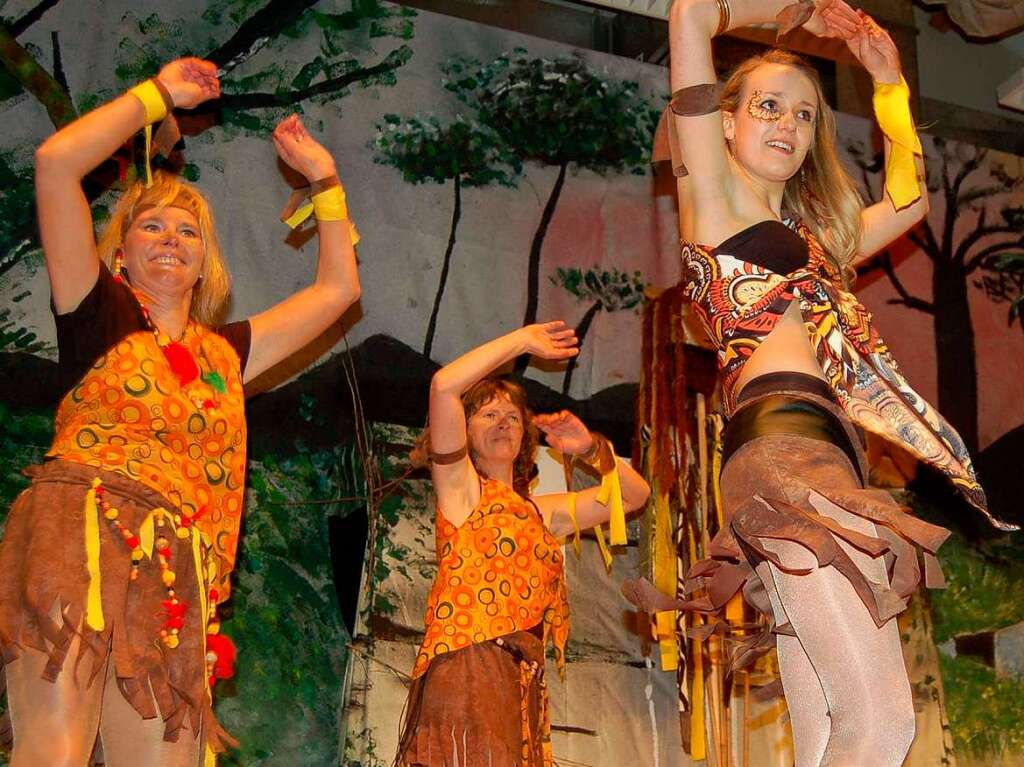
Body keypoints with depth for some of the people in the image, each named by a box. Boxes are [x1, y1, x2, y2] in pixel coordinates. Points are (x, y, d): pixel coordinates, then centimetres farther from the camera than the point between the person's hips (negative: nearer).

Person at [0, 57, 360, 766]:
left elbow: (337, 289, 36)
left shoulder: (225, 353, 27)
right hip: (78, 531, -5)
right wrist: (159, 94, 14)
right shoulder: (99, 316, 14)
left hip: (173, 575, 5)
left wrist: (324, 178, 38)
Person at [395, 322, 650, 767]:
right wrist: (523, 341, 5)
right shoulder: (461, 488, 10)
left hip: (522, 680, 7)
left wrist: (590, 448, 19)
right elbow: (444, 386, -5)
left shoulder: (541, 512, 27)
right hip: (467, 666, -6)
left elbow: (634, 494, 35)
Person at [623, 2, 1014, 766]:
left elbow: (909, 200, 46)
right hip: (781, 442, -8)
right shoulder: (712, 196, 12)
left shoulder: (814, 238, 32)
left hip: (828, 454, 8)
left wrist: (889, 80, 42)